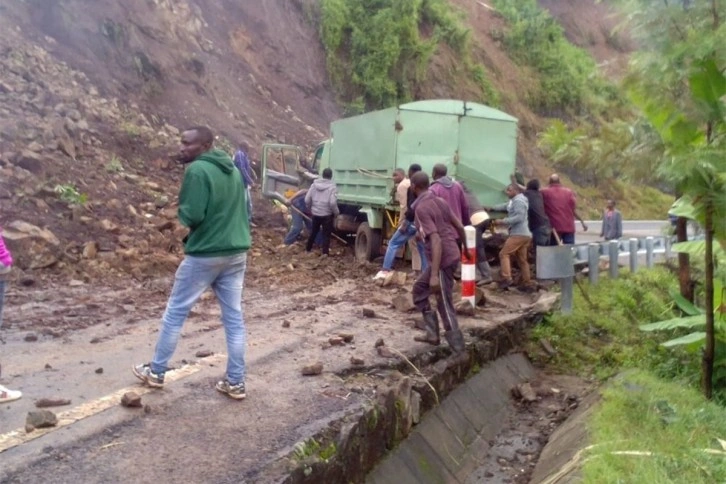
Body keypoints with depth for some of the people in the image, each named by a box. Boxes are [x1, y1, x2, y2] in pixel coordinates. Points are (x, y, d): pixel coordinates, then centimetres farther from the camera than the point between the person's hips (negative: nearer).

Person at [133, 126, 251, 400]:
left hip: (204, 255, -7)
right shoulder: (233, 171, 12)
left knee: (175, 312, 10)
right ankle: (236, 382, 13)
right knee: (234, 318, 8)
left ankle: (156, 372, 24)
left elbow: (192, 215, -20)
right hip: (237, 253, 7)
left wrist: (181, 214, 1)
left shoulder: (197, 170, -14)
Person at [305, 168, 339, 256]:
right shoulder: (332, 187, -12)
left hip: (315, 213, 4)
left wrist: (310, 208, 18)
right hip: (327, 214, -4)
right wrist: (336, 212, -5)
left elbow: (307, 200, 1)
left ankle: (308, 248, 31)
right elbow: (332, 202, -21)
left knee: (313, 231, 20)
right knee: (326, 234, 4)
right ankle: (325, 252, 0)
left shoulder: (314, 184, 1)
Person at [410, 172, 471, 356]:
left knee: (445, 306, -1)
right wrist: (465, 248, 32)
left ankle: (459, 352, 6)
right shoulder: (439, 201, 9)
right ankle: (432, 333, 22)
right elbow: (459, 226, 15)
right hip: (451, 254, 9)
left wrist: (434, 274, -28)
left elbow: (436, 240, -25)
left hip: (443, 259, -9)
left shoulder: (421, 208, -16)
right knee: (419, 289, 22)